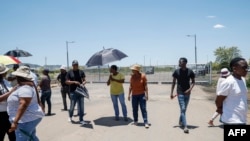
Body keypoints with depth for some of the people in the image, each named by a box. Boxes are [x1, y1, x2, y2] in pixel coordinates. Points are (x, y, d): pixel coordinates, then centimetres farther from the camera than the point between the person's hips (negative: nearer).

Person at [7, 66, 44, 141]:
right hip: (29, 118, 11)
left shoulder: (24, 88, -21)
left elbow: (23, 105, -30)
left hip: (26, 120, -11)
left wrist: (15, 122, -32)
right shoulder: (25, 86, 12)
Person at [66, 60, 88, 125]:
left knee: (81, 106, 3)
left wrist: (83, 83, -15)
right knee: (72, 106, 3)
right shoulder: (69, 72, 1)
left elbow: (84, 80, 8)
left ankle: (81, 120, 12)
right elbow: (67, 82, -3)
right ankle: (70, 117, 30)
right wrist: (74, 82, -18)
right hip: (73, 92, -2)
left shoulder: (81, 72, 7)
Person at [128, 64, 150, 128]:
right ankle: (135, 121, 24)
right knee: (134, 109, 8)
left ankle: (146, 123, -4)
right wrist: (129, 94, 5)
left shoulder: (143, 76, -8)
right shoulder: (132, 76, 2)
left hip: (142, 95, -3)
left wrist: (146, 94, -11)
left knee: (143, 109, -6)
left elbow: (145, 86, -7)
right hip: (134, 95, 3)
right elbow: (131, 86, 7)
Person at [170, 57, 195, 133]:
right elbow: (174, 82, 3)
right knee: (182, 109, -9)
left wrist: (190, 89, -13)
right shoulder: (177, 71, -4)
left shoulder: (190, 71, -3)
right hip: (180, 92, -2)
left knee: (184, 109, 15)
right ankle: (185, 126, -8)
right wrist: (171, 93, -1)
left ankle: (180, 121, 37)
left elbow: (193, 82, 5)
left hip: (187, 93, 2)